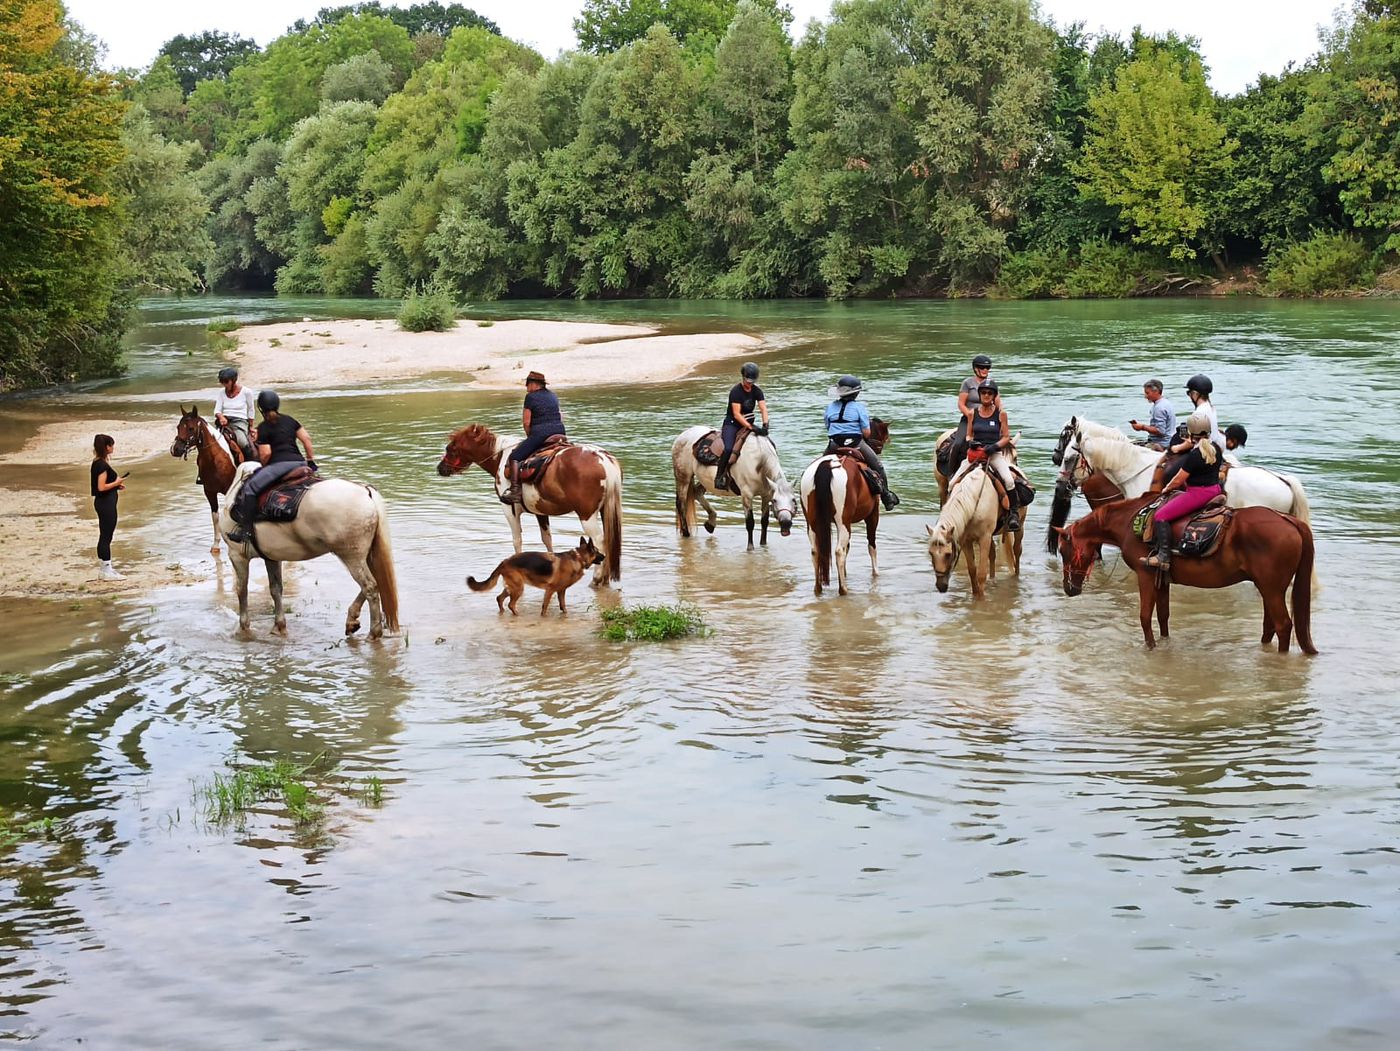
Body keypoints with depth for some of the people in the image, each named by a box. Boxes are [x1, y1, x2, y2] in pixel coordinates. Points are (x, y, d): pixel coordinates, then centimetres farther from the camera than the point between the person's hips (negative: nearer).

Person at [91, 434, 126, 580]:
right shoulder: (102, 465, -19)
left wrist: (116, 485, 11)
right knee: (106, 536, -4)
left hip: (103, 503, 10)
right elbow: (101, 487, -23)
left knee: (104, 536, 15)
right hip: (106, 503, -10)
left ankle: (105, 569, 22)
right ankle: (107, 571, 1)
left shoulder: (98, 462, 11)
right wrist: (116, 483, -11)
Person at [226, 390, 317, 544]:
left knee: (250, 487, -11)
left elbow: (265, 453, -6)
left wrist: (263, 466, 13)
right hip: (299, 461, 7)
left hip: (279, 464, -7)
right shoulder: (289, 420, 19)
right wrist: (311, 459, 24)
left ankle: (245, 529, -19)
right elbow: (306, 438, 16)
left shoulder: (264, 428, 1)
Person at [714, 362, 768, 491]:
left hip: (749, 423, 6)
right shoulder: (736, 391, -17)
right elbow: (736, 414, -24)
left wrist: (765, 424, -25)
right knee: (728, 448, -32)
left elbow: (763, 408, -7)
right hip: (732, 424, -6)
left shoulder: (757, 390, 2)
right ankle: (719, 477, -20)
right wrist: (750, 427, -33)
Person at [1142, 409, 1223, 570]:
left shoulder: (1194, 455, -23)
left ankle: (1163, 556, -18)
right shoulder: (1216, 447, 2)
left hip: (1198, 493, -10)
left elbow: (1178, 480, -16)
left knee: (1161, 516, -11)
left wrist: (1167, 488, 6)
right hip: (1215, 489, 10)